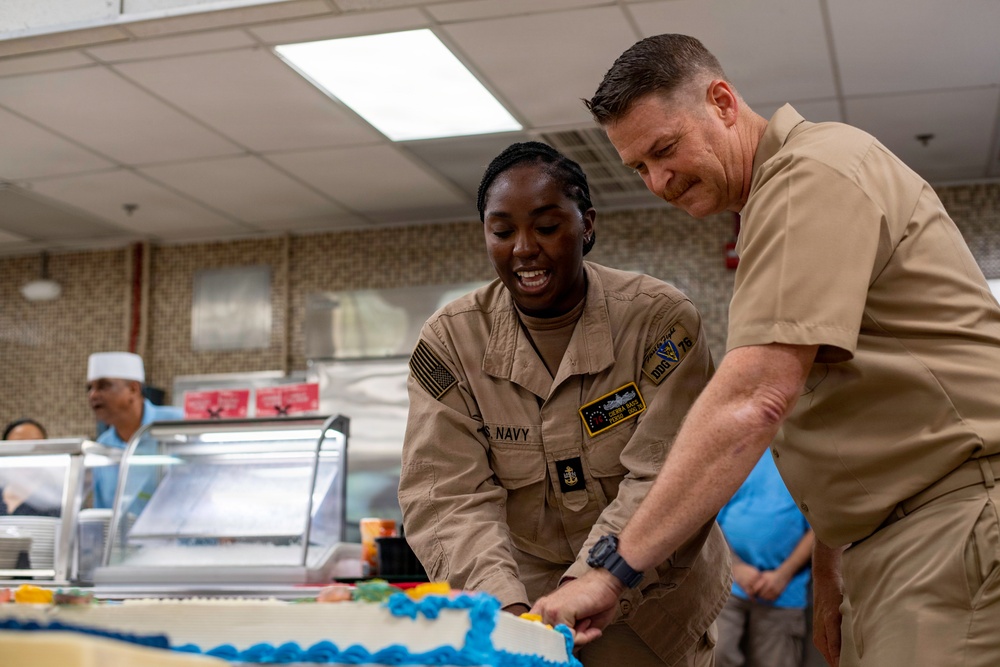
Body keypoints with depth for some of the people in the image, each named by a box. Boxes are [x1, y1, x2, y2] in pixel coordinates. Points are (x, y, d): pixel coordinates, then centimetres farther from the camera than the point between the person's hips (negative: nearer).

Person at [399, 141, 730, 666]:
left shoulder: (660, 321, -15)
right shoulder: (449, 342, -8)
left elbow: (667, 480, -22)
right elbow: (447, 493, -17)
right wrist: (503, 604, -33)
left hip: (649, 600, -1)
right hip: (523, 592, 1)